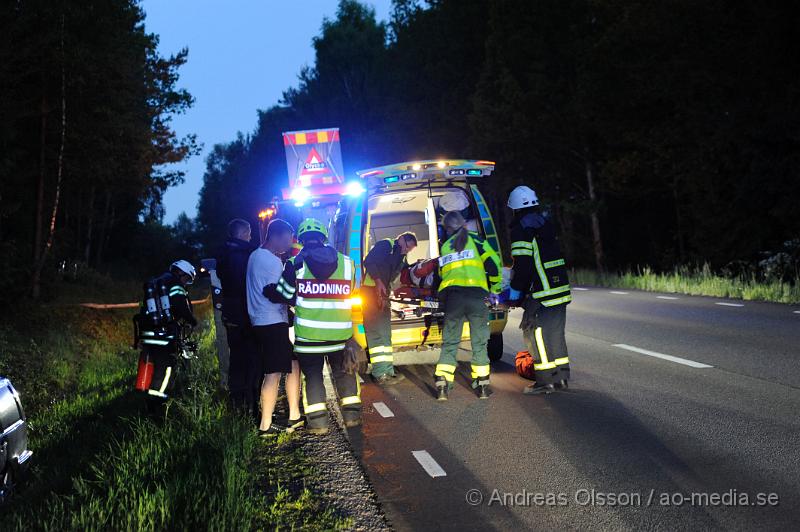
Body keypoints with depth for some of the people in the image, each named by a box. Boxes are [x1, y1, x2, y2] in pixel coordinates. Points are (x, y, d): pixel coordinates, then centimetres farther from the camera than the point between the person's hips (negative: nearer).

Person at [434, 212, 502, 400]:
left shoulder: (445, 247, 21)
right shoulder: (474, 240, 9)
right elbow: (492, 263, 1)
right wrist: (494, 288, 15)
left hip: (451, 296, 2)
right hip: (476, 295, -2)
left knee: (449, 342, 8)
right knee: (479, 342, 8)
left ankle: (442, 386, 0)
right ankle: (482, 386, 8)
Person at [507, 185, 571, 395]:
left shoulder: (522, 229, -11)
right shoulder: (545, 223, 16)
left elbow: (523, 266, -16)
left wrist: (514, 295, -6)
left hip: (542, 295, -9)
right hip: (561, 289, 9)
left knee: (535, 333, -3)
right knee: (556, 333, 16)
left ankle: (546, 381, -4)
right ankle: (561, 376, 21)